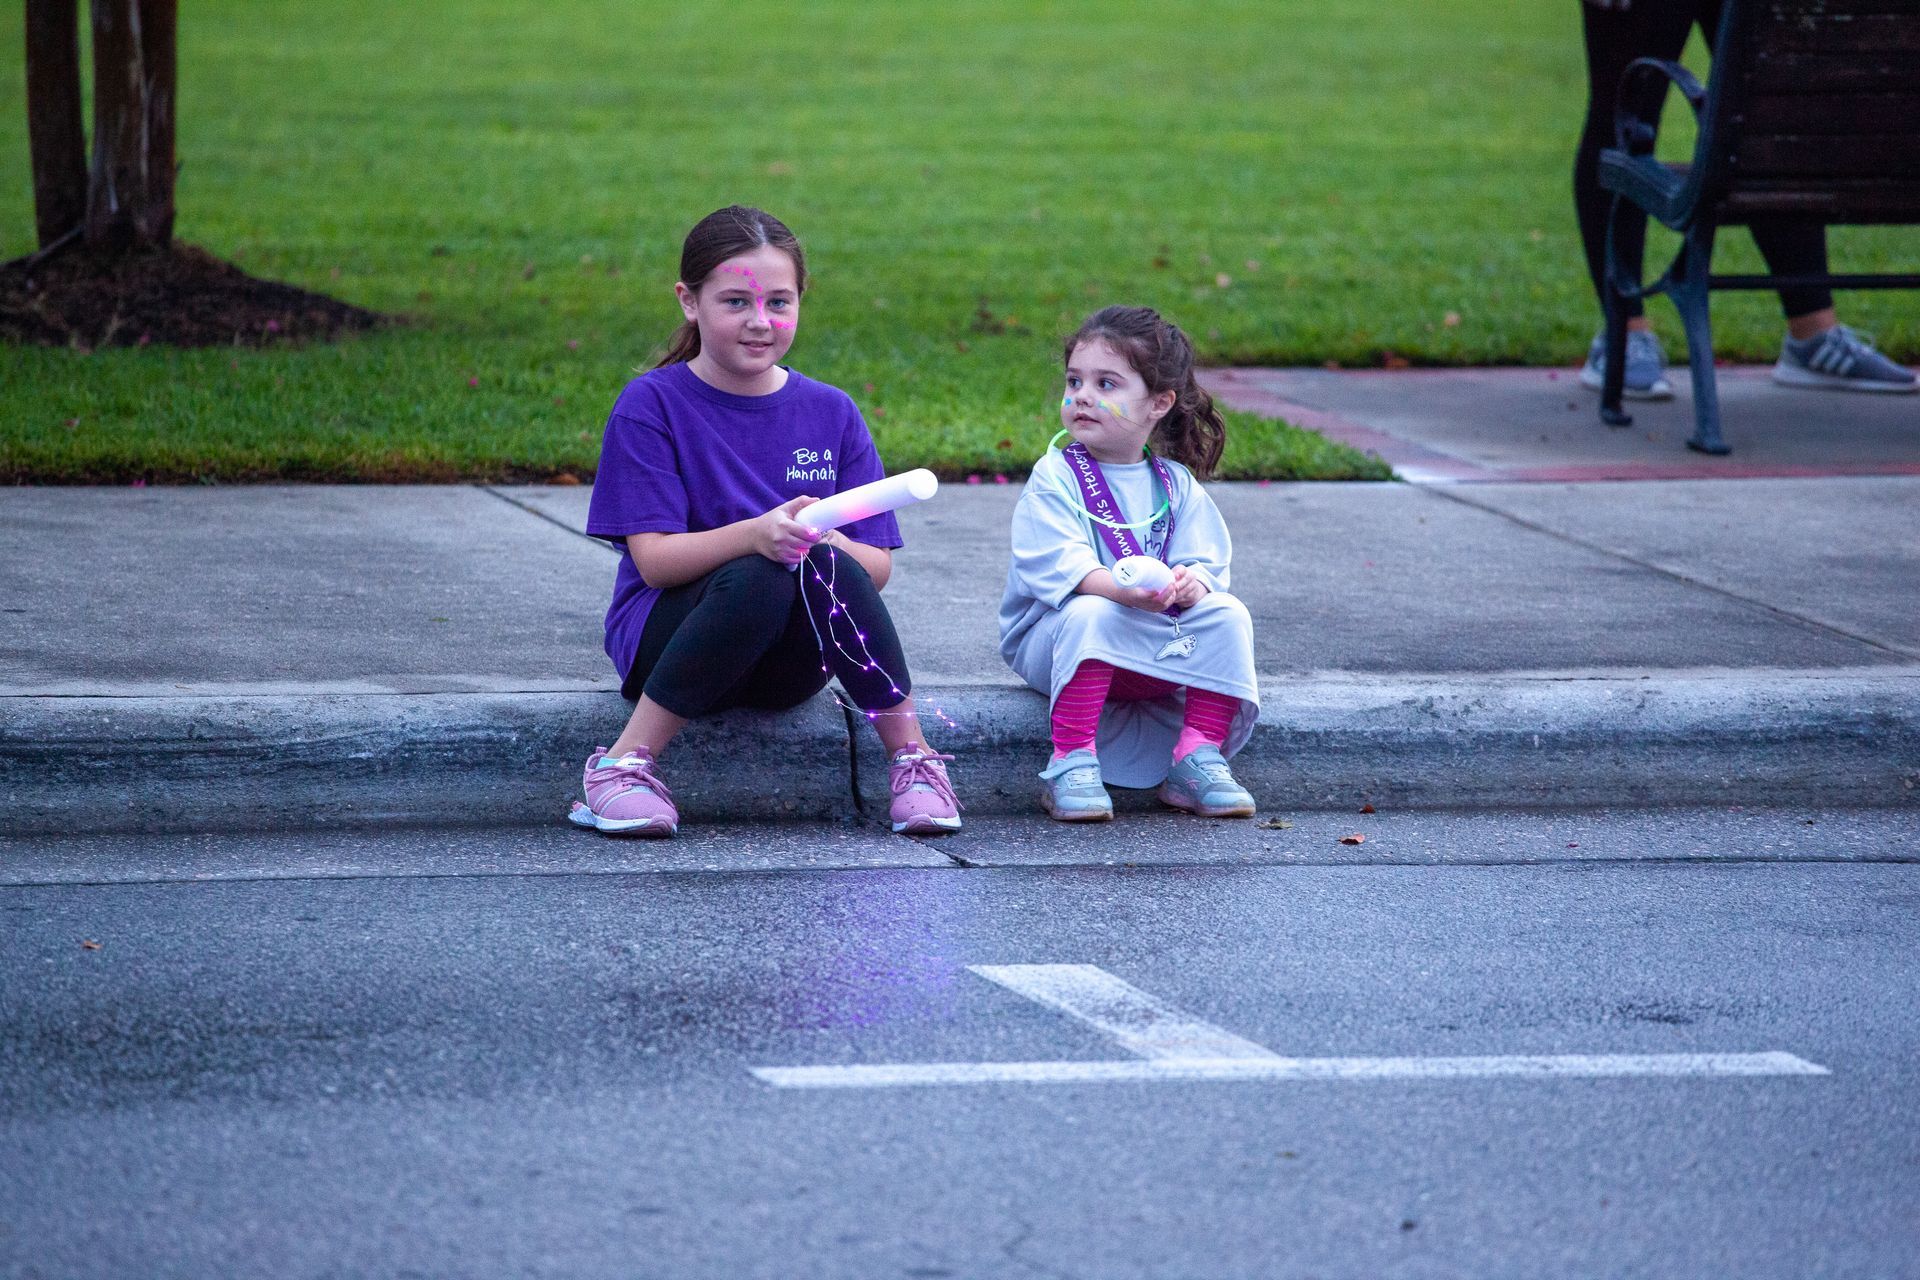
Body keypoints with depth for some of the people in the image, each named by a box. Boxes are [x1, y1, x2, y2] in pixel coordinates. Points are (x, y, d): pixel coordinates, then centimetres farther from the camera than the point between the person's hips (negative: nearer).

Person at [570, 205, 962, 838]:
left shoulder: (830, 412, 7)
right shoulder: (651, 405, -4)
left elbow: (877, 566, 2)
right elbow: (653, 560, -14)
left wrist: (821, 541, -22)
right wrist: (756, 535, -32)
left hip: (790, 664, 3)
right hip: (668, 636, -3)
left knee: (831, 570, -30)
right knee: (758, 577, -35)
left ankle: (913, 761, -18)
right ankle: (624, 763, -25)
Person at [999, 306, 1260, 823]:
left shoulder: (1177, 485, 8)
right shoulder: (1055, 477, -5)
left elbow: (1203, 561, -3)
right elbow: (1060, 563, -20)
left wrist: (1190, 584, -30)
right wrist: (1122, 590, -39)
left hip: (1160, 650, 4)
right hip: (1050, 638, -4)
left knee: (1227, 615, -18)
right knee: (1090, 615, -36)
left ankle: (1198, 757, -15)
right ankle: (1071, 763, -36)